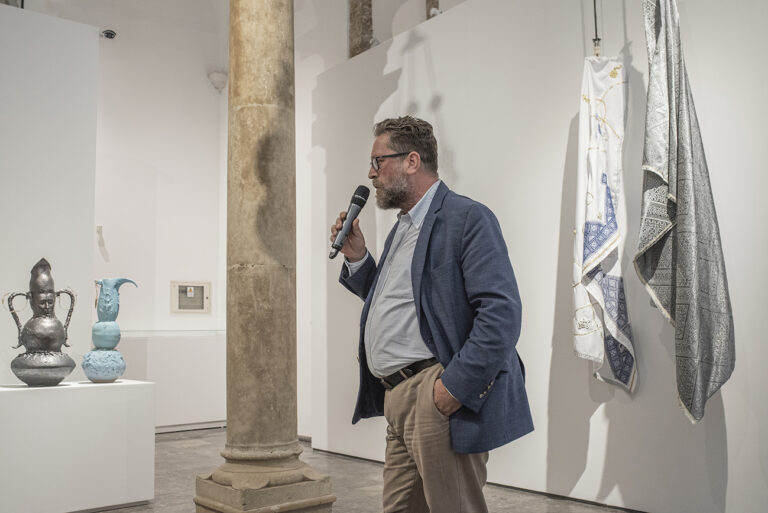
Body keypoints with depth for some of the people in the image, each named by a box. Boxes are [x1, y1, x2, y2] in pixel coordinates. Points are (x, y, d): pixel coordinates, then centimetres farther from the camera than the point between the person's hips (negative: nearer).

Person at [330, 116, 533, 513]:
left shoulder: (467, 218, -10)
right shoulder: (401, 227, 20)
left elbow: (502, 313, -19)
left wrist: (455, 385, -22)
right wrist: (356, 258, 11)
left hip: (436, 395, -9)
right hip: (396, 398, 9)